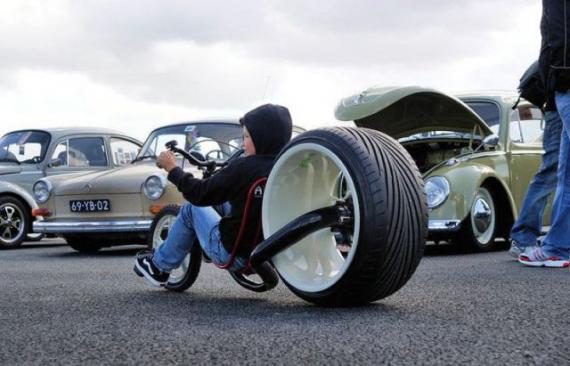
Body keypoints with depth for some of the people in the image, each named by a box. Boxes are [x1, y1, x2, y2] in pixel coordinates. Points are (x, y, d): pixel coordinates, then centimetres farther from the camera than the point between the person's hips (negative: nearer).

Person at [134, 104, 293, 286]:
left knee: (191, 209, 17)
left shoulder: (245, 167, -20)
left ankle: (159, 266, 28)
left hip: (233, 255, -6)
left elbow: (199, 194, -13)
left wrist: (172, 168, 2)